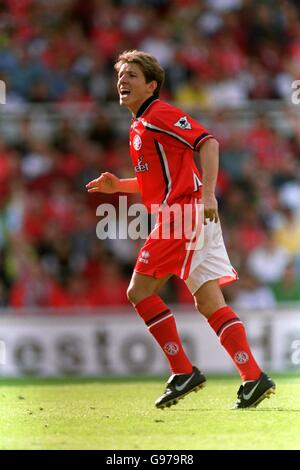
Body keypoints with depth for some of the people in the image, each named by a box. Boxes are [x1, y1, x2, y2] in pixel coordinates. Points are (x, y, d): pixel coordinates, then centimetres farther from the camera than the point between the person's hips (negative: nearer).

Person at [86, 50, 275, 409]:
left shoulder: (159, 114, -7)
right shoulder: (139, 126, 22)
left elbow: (208, 142, -18)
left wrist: (208, 194, -28)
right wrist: (118, 186, 19)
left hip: (185, 213, -10)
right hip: (177, 215, 10)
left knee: (140, 291, -7)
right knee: (209, 303, 5)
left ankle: (183, 372, -6)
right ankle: (254, 379, 0)